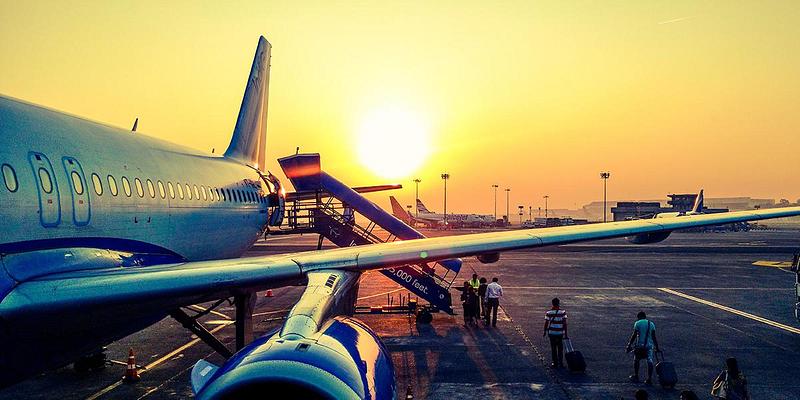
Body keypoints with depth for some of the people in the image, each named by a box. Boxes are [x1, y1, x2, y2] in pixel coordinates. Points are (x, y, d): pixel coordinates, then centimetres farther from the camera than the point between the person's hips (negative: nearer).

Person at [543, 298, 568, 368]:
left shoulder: (548, 312, -7)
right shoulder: (563, 312, -8)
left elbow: (546, 323, -5)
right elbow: (565, 323, -9)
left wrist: (545, 332, 7)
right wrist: (565, 334, -5)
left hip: (552, 333, 0)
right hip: (560, 333, 0)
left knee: (553, 349, 10)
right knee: (560, 348, 15)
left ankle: (555, 363, 13)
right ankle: (561, 363, 17)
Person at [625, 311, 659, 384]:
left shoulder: (637, 323, -1)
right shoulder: (651, 324, 10)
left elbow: (634, 335, -7)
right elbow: (654, 337, 7)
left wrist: (629, 345, -3)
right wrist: (657, 347, 11)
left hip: (640, 345, -2)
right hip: (649, 345, 3)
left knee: (636, 360, 15)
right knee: (650, 362, 1)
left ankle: (636, 376, 23)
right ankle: (649, 378, -5)